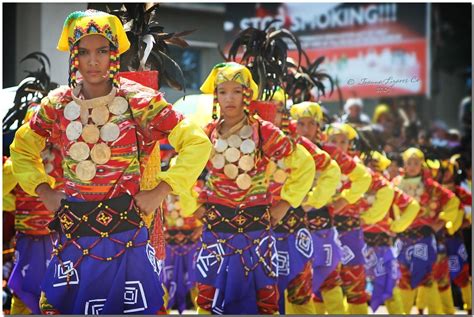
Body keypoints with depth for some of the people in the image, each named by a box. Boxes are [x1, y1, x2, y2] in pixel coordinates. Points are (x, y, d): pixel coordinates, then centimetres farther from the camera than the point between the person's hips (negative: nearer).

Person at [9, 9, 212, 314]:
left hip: (127, 233, -3)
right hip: (75, 235, 3)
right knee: (57, 306, 8)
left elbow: (198, 143, -7)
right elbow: (22, 149, 19)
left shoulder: (140, 101, -7)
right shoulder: (58, 104, 3)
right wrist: (45, 193, 6)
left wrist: (159, 193, -11)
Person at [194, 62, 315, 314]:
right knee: (209, 294, 4)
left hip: (255, 227, -2)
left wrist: (285, 203, -2)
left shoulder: (265, 132, -7)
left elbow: (304, 164, 0)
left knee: (264, 295, 5)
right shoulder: (207, 134, 0)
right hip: (216, 227, 2)